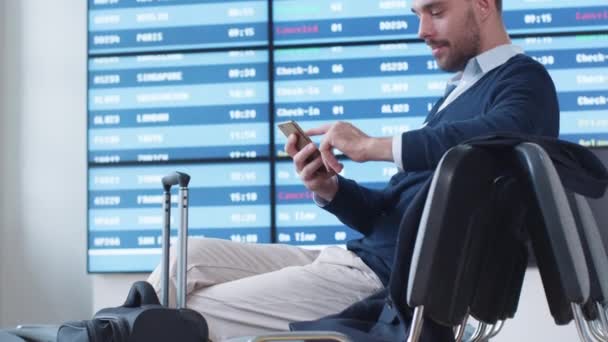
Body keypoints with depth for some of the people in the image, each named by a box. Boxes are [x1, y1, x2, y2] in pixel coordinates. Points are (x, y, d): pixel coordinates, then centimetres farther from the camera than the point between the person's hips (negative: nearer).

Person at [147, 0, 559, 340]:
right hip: (357, 259, 9)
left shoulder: (523, 80, -3)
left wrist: (371, 145, -22)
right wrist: (328, 189, 3)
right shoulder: (461, 91, 25)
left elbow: (494, 135, -31)